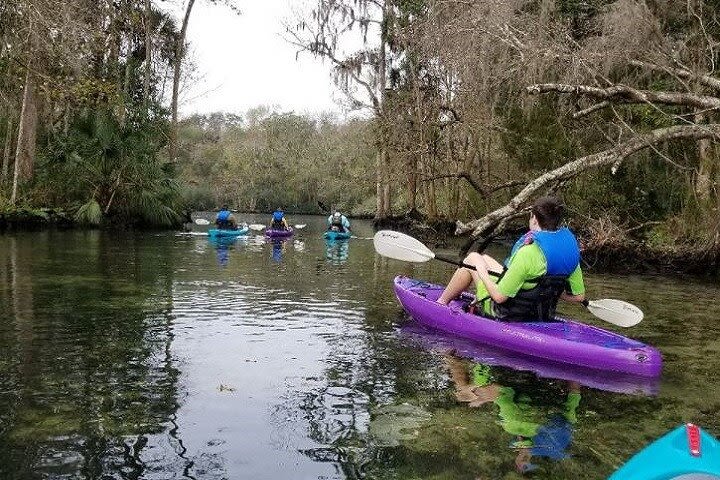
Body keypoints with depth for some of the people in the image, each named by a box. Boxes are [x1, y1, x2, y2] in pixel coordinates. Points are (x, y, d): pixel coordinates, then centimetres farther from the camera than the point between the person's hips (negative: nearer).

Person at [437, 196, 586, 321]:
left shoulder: (528, 252, -32)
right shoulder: (570, 246, -10)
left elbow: (499, 297, -27)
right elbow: (579, 296, -3)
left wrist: (482, 271, -11)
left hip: (507, 315, -7)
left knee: (473, 258, 11)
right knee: (485, 259, 22)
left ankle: (441, 303, 26)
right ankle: (476, 305, 39)